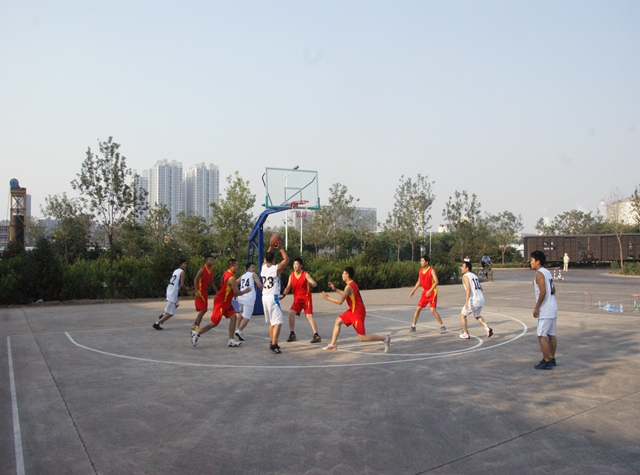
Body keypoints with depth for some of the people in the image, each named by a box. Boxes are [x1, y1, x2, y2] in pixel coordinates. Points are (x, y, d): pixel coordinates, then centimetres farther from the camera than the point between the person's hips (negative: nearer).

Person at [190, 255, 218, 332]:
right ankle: (196, 326, 2)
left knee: (204, 310, 10)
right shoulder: (202, 270, -15)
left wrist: (216, 291, 16)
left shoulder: (211, 270, 10)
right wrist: (196, 292, -24)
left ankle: (195, 325, 21)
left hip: (205, 292, 8)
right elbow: (195, 280, -18)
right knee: (202, 310, -10)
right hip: (200, 292, -8)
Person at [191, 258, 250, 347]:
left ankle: (231, 340, 5)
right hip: (220, 302, -9)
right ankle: (196, 333, 11)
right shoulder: (231, 278, -24)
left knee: (233, 318, 3)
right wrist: (245, 291, -3)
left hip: (226, 302, 9)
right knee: (214, 322, -2)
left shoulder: (227, 273, 5)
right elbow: (237, 292, -20)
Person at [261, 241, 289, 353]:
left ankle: (272, 342, 27)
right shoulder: (277, 268, -11)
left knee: (271, 322, 20)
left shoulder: (263, 267, 5)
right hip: (273, 297, -7)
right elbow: (286, 259, 2)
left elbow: (266, 257, 26)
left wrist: (271, 247, 24)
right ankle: (273, 344, -19)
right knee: (278, 322, -8)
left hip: (264, 297, 7)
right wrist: (280, 248, 3)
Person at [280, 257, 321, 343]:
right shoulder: (291, 276, 2)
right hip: (297, 299, 4)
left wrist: (309, 283, -39)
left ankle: (316, 336, -11)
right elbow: (288, 287, 4)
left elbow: (315, 284, -17)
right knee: (291, 313, -11)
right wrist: (283, 294, -14)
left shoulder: (305, 274, -11)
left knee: (309, 315, -13)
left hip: (306, 298, -4)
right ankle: (292, 334, 2)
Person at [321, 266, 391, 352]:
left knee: (362, 338, -3)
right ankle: (333, 344, 16)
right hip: (353, 310, 10)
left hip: (358, 313, -10)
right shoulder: (352, 284, 7)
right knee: (338, 321, 12)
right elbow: (346, 294, 24)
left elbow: (340, 302, -27)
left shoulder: (349, 286, -22)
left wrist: (327, 298, -16)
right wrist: (335, 289, 19)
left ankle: (385, 338, 3)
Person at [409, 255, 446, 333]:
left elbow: (436, 282, -25)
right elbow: (419, 282, 18)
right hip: (424, 292, 6)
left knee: (433, 310, -13)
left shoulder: (431, 270, -16)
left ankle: (442, 326, 1)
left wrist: (430, 291, -35)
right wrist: (413, 291, 15)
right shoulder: (420, 271, 5)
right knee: (418, 309, 3)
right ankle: (413, 326, 12)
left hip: (432, 292, -6)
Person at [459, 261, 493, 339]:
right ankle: (487, 327, 8)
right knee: (477, 316, 29)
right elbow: (480, 288, 20)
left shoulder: (465, 276, -5)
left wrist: (466, 301, -22)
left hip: (473, 300, -8)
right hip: (481, 300, 8)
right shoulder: (475, 276, 19)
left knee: (462, 315, 13)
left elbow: (468, 289, -18)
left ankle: (465, 334, 15)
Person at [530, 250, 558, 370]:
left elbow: (543, 291, -22)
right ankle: (552, 359, 22)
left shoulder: (539, 273, -14)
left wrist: (536, 307, -18)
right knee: (551, 334, 14)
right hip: (553, 307, 10)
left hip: (545, 310, -10)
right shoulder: (548, 272, 15)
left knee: (542, 335, -5)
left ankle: (546, 362, -3)